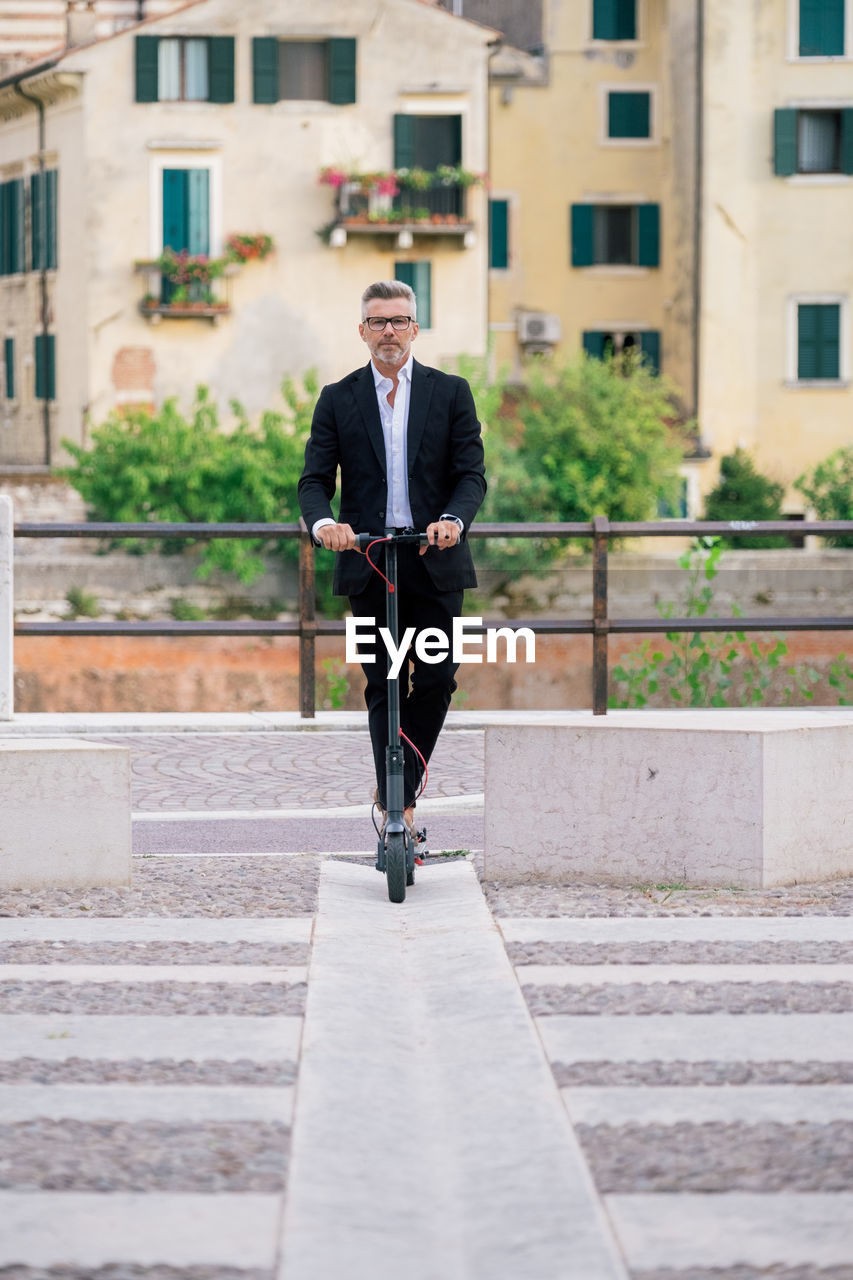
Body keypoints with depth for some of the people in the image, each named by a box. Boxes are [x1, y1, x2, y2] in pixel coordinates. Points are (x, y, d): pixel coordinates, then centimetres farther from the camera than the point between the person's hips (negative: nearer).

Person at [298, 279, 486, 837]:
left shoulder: (451, 392, 6)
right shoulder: (338, 399, 8)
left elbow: (472, 474, 0)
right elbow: (315, 479, 2)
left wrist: (453, 519, -20)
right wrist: (323, 522, -20)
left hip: (435, 560, 0)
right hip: (367, 561, 0)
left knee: (437, 681, -2)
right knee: (383, 687, -1)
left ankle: (398, 793, 16)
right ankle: (396, 806, 5)